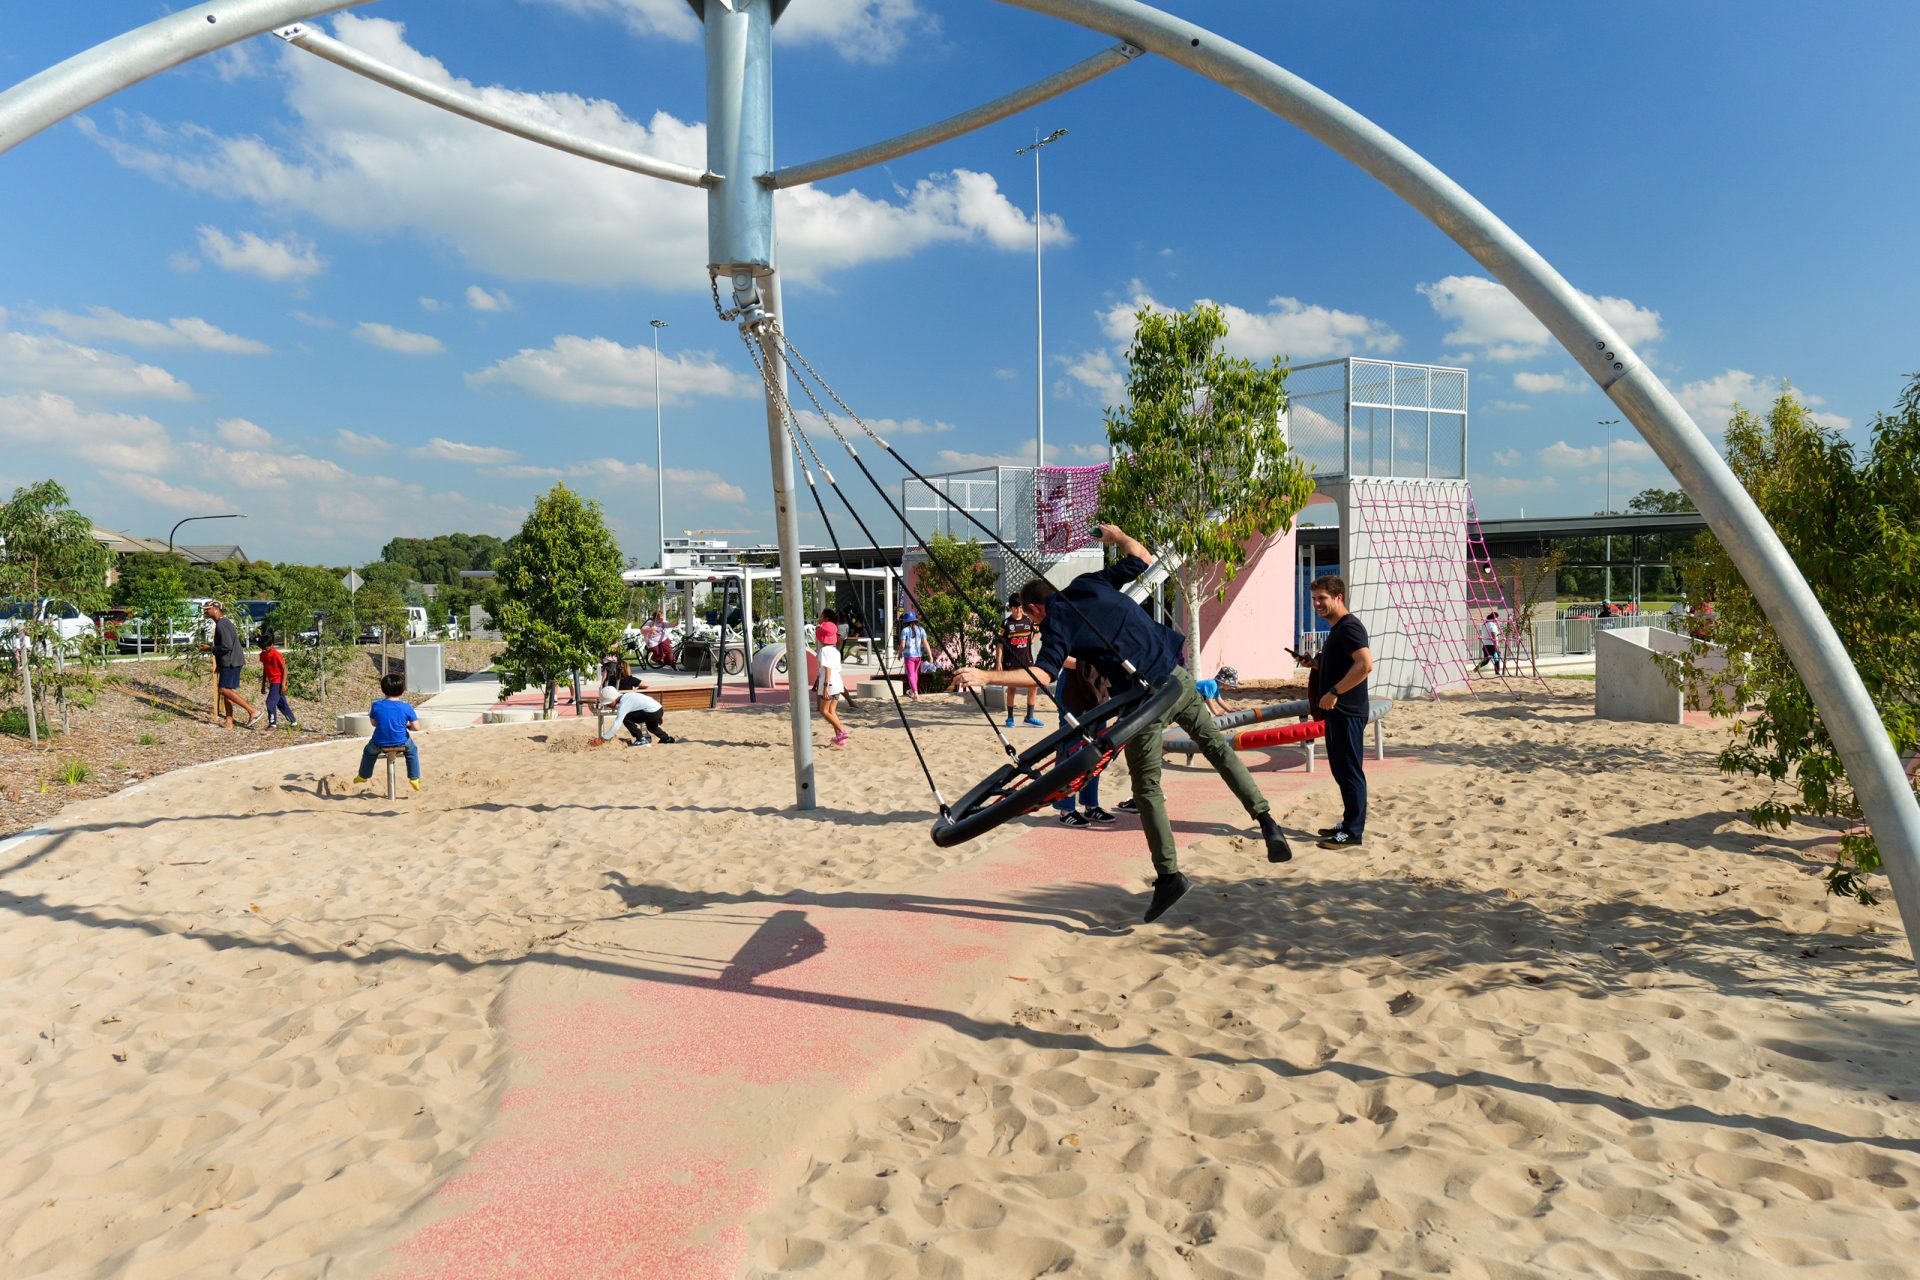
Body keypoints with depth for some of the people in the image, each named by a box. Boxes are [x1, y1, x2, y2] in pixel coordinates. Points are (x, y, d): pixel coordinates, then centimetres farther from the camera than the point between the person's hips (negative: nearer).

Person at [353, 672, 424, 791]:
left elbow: (374, 723, 6)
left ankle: (363, 775, 51)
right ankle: (414, 778, 30)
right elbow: (416, 728, -11)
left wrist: (370, 713, 24)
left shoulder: (376, 705, -10)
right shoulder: (407, 707, -13)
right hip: (401, 743, -1)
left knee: (370, 750, 36)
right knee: (412, 750, 32)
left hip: (380, 744, 1)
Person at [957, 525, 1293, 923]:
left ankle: (1168, 875, 3)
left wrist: (986, 676, -18)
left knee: (1147, 789, 4)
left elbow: (1044, 674, -17)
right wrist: (1117, 535, 40)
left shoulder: (1056, 623, -2)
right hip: (1176, 677, 6)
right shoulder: (1092, 583, 13)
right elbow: (1142, 558, 22)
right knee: (1217, 747, 18)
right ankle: (1267, 822, 12)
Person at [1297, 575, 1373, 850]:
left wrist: (1334, 692, -25)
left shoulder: (1349, 627, -14)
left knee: (1350, 772, -4)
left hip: (1348, 712, -10)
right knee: (1341, 770, 15)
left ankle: (1353, 833, 1)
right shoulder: (1336, 629, 17)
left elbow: (1365, 664, -28)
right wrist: (1315, 663, 11)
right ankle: (1349, 825, 24)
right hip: (1337, 711, 10)